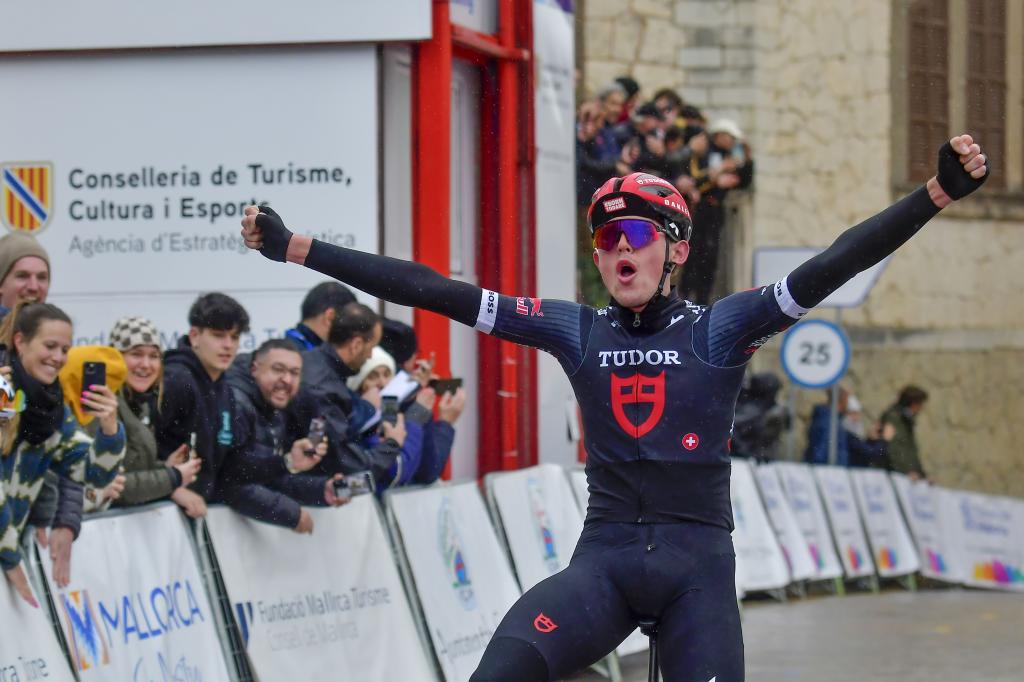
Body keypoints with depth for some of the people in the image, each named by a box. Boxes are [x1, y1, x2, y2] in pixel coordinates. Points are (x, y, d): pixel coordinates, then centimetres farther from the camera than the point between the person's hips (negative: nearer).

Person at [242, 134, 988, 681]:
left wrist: (939, 191, -24)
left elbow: (828, 269, -11)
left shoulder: (720, 328, 1)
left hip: (698, 561, -1)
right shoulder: (577, 331, 7)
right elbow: (436, 292, 5)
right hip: (604, 557, 1)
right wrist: (294, 247, 2)